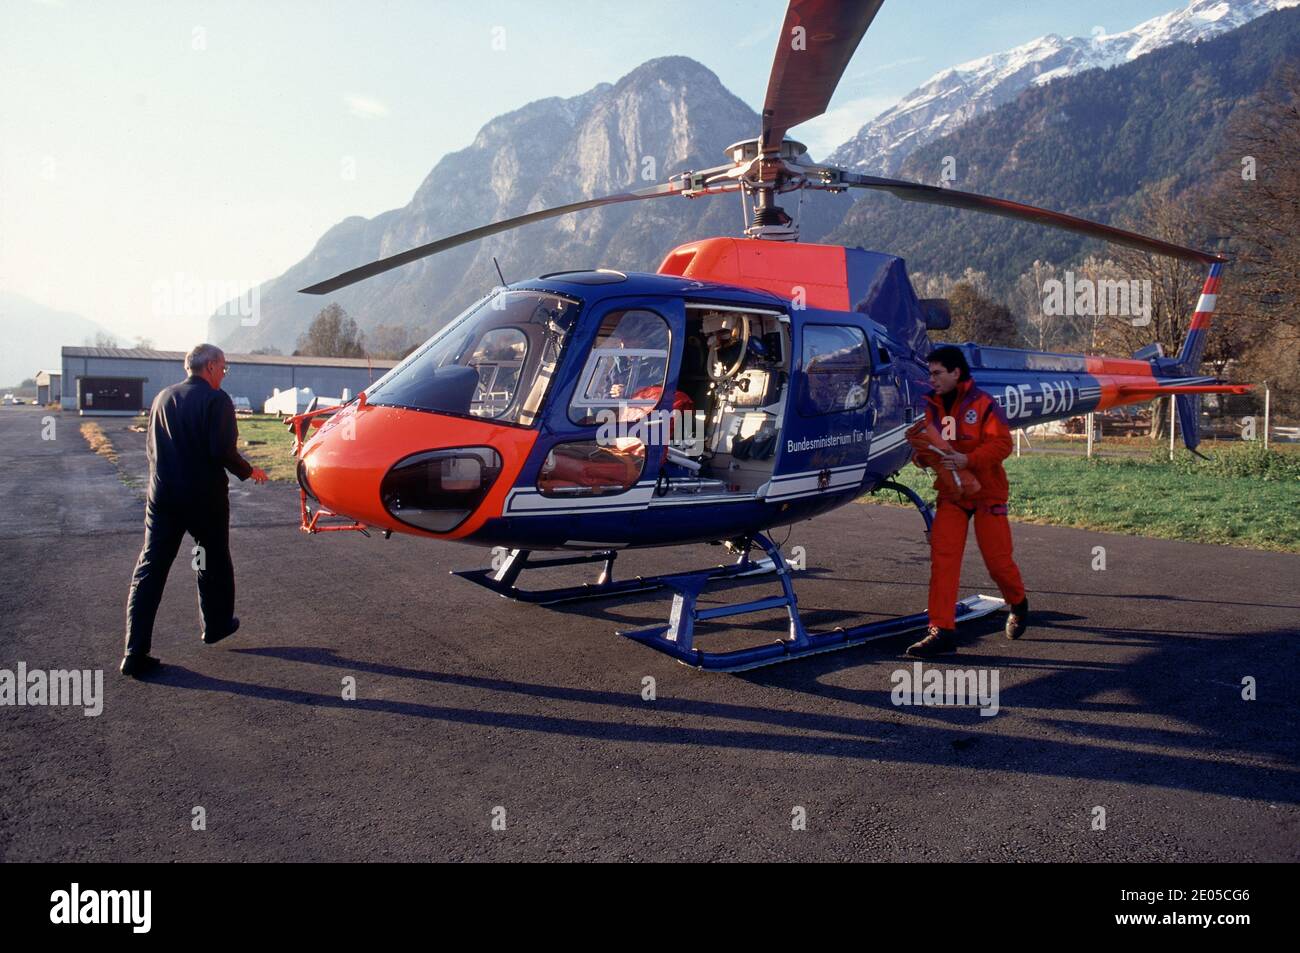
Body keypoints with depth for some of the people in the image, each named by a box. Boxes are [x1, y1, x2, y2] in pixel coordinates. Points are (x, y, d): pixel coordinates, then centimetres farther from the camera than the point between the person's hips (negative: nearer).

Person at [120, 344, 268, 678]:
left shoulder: (162, 397, 9)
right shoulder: (217, 400, -10)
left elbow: (150, 448, 15)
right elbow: (223, 451, -18)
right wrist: (248, 471, -2)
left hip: (162, 496, 5)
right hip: (205, 496, -4)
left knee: (150, 569, 3)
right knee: (214, 560, 18)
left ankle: (135, 653, -1)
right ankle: (216, 624, 34)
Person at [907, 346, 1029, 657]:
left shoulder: (982, 404, -11)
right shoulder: (933, 406, 6)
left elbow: (1002, 443, -17)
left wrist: (967, 460, -30)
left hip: (986, 493, -4)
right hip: (950, 494, 5)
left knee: (997, 559, 4)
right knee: (942, 557, -8)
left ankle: (1018, 604, 36)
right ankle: (942, 629, -7)